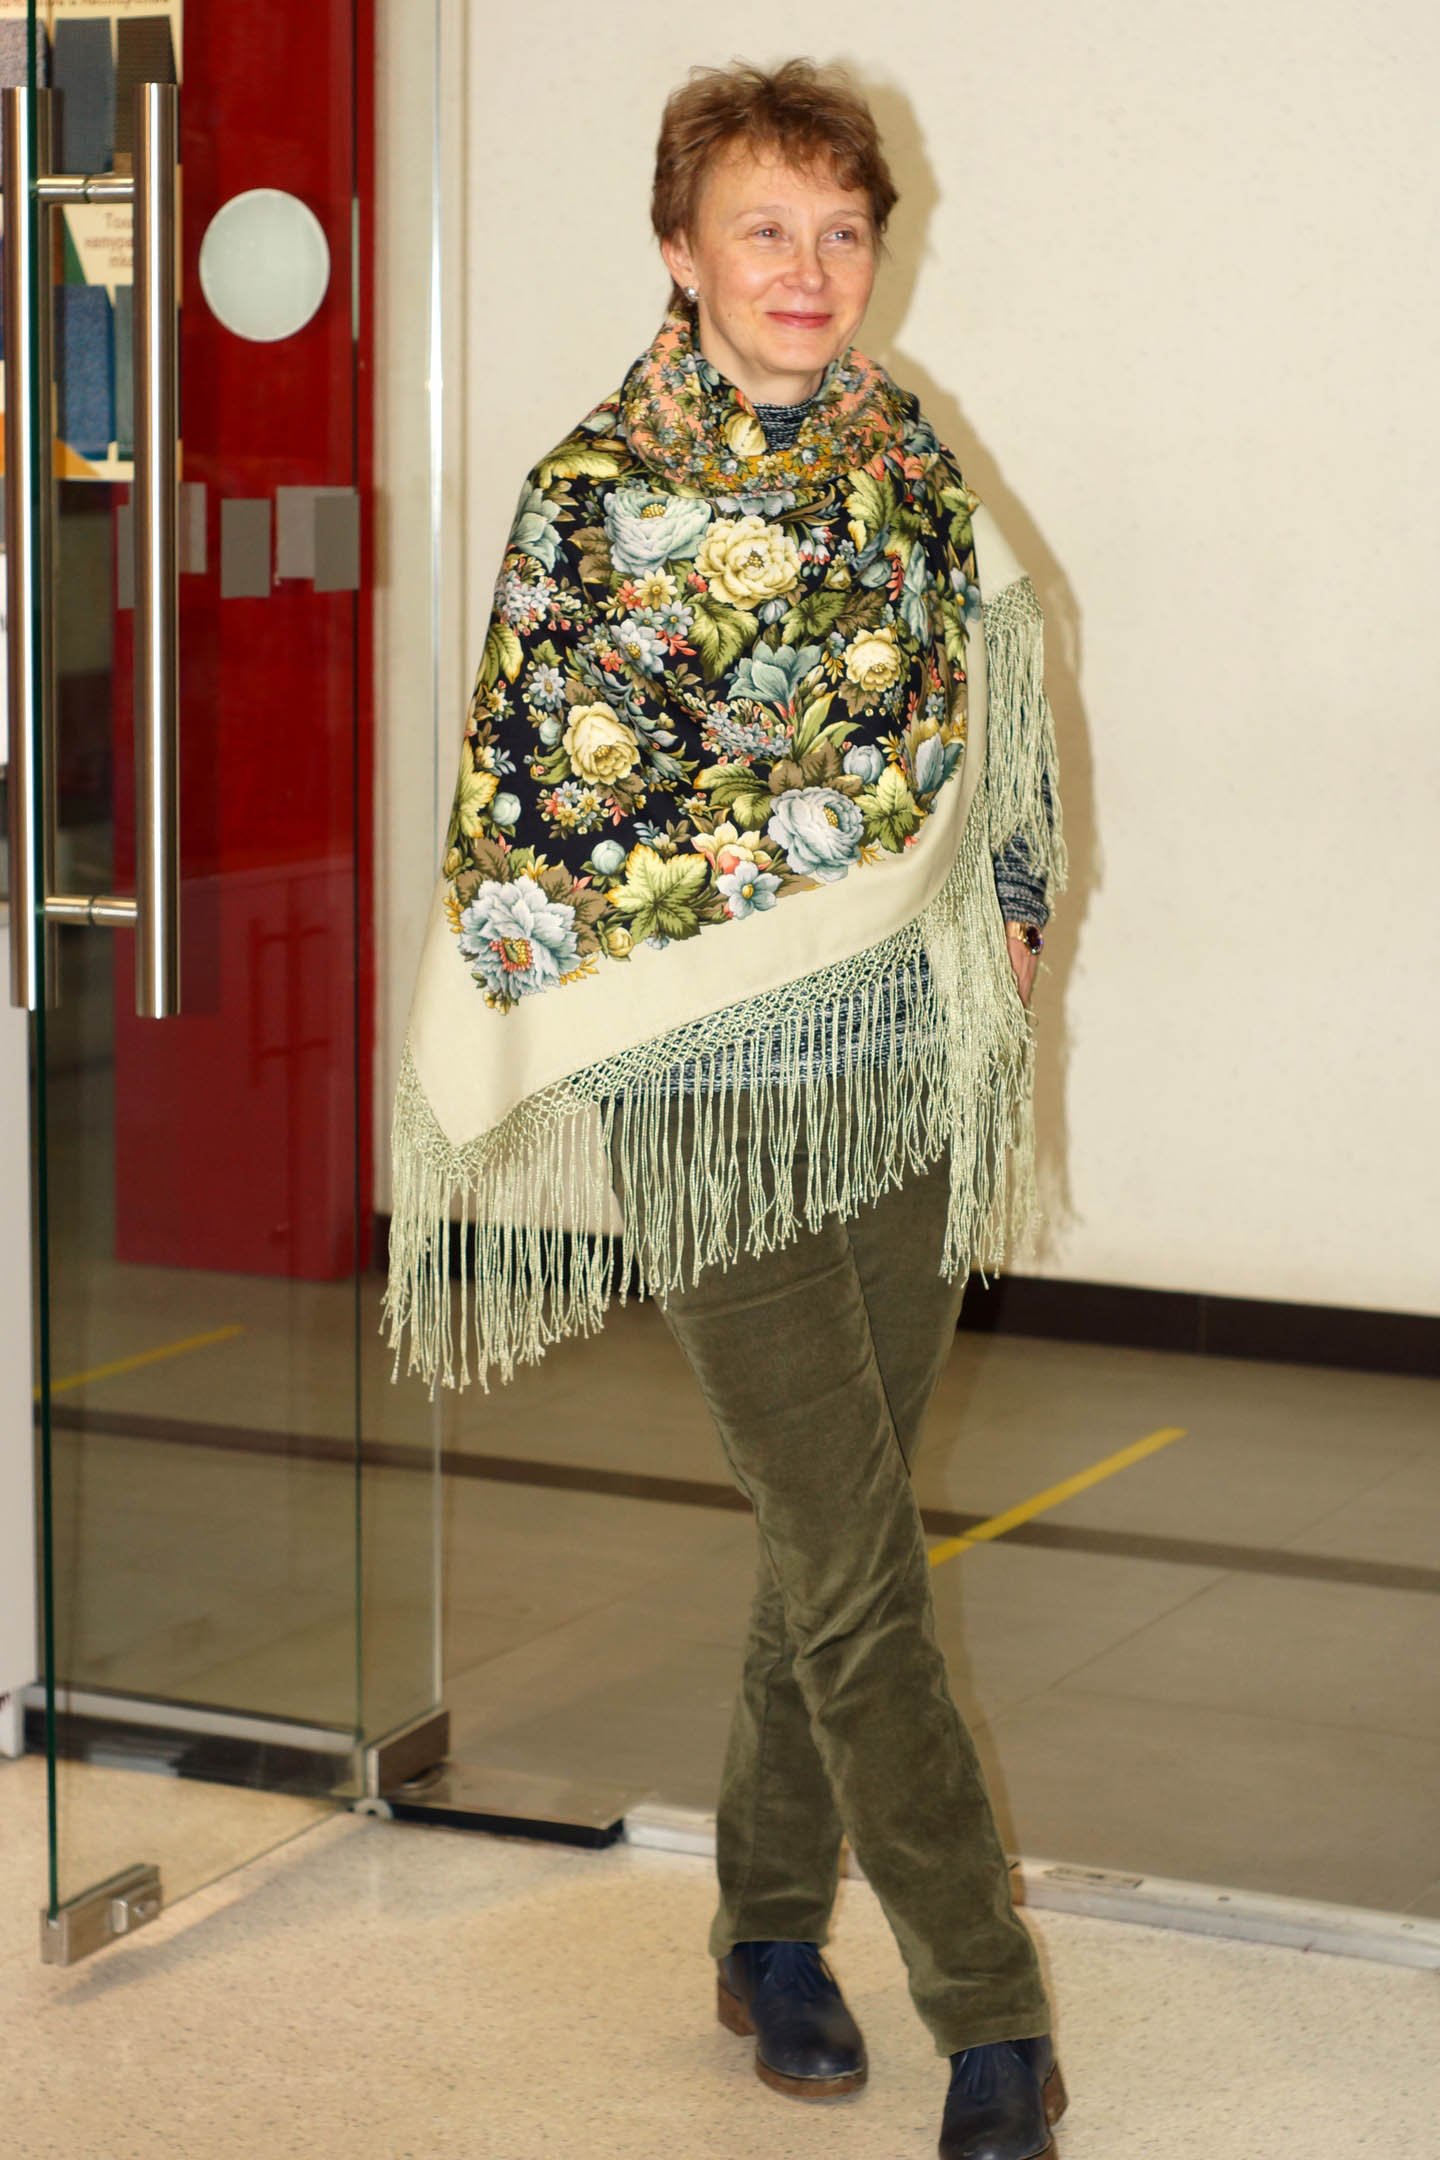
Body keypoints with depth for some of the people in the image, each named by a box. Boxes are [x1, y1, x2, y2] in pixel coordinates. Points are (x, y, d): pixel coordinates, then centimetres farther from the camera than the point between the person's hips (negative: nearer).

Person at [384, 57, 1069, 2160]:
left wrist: (1001, 924, 7)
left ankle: (775, 1922, 31)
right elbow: (540, 808, -7)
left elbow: (997, 733, 18)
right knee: (853, 1559, -5)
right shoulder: (594, 493, -7)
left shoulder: (909, 457, 8)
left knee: (839, 1527, 12)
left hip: (908, 1065, 5)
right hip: (712, 1091, -5)